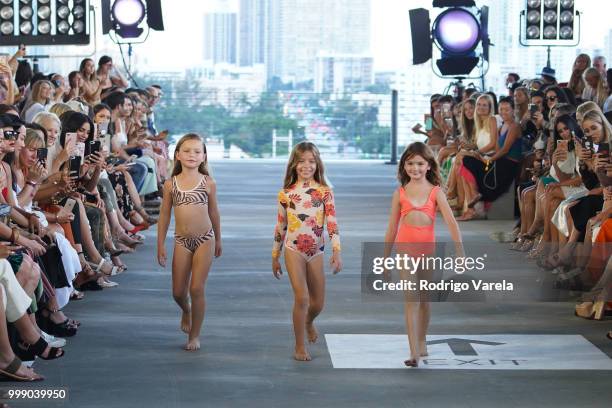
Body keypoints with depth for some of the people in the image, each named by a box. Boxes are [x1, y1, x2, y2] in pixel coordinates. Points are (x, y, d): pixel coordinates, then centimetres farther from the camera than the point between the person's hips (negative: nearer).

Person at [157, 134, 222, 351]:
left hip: (204, 240, -2)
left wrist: (218, 240, 16)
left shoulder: (208, 183, -2)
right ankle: (186, 311, 41)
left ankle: (195, 335, 8)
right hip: (182, 241, 2)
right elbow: (164, 215, 6)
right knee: (178, 291, 5)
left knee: (196, 289, -5)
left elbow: (213, 212, 9)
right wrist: (160, 244, 6)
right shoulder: (171, 184, 0)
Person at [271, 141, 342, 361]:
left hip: (316, 252, 2)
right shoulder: (286, 193, 1)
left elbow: (332, 223, -7)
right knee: (301, 297, -14)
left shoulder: (324, 192, -1)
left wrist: (337, 251, -18)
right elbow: (280, 226, 8)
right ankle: (300, 347, -1)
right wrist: (275, 257, 11)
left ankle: (308, 322, 46)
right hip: (294, 250, -2)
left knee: (318, 303, 9)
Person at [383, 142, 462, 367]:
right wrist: (385, 259, 13)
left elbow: (451, 222, -7)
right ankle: (414, 352, -17)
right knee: (411, 298, -11)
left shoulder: (435, 192, 2)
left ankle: (422, 343, 33)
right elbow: (392, 228, 11)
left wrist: (460, 253, -16)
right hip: (405, 249, -1)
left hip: (428, 248, 1)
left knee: (424, 298, 15)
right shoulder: (400, 193, 5)